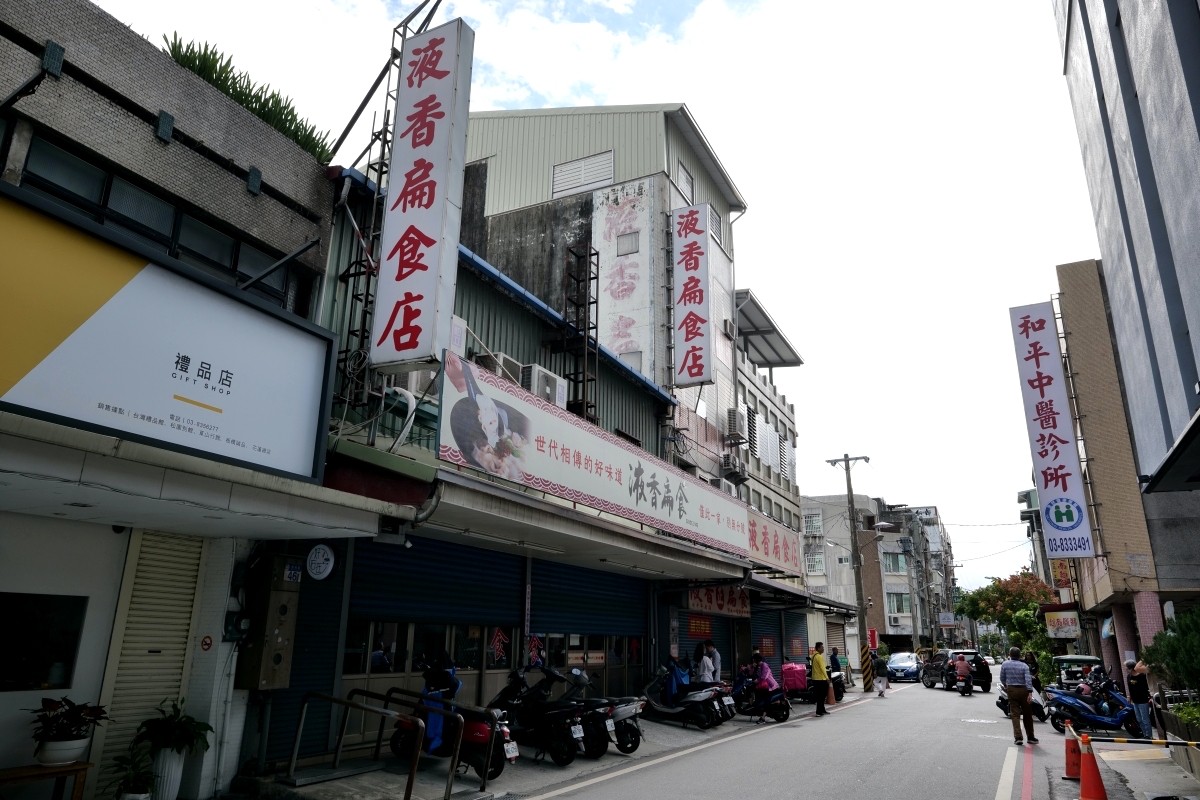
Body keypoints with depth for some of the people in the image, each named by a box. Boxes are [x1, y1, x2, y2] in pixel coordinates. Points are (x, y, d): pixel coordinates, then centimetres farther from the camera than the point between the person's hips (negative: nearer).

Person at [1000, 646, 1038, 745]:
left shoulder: (1004, 665, -1)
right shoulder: (1024, 666, -5)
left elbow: (1002, 678, 8)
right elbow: (1028, 679, -16)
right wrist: (1030, 692, -20)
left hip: (1011, 690, 0)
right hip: (1023, 690, 0)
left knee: (1015, 714, 1)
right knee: (1027, 715, 12)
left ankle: (1018, 737, -8)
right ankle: (1030, 737, 20)